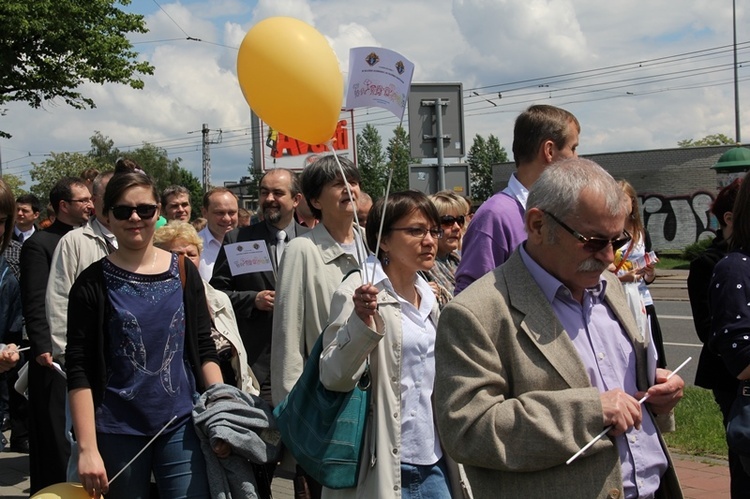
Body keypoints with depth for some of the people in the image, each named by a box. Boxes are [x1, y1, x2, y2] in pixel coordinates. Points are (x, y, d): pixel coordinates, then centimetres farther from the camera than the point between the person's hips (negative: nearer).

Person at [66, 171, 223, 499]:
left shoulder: (183, 272, 4)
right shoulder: (93, 283, -3)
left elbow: (205, 350, 8)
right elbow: (79, 370, -5)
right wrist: (87, 448, -10)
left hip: (181, 424, 2)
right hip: (117, 431, -1)